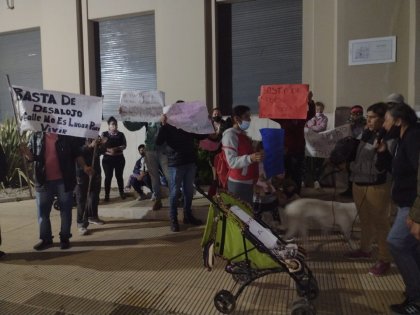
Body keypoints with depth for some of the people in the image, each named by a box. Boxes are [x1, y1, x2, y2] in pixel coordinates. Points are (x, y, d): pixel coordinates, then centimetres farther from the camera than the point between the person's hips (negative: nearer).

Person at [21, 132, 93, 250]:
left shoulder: (68, 137, -2)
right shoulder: (36, 136, 6)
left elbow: (77, 154, 1)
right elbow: (32, 157, 8)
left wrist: (84, 167, -14)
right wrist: (27, 153, -15)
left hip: (63, 180, -3)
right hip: (44, 181, 3)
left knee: (65, 210, 7)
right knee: (42, 211, 9)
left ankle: (65, 238, 20)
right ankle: (45, 239, 23)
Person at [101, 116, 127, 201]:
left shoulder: (121, 134, 7)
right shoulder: (104, 134, 3)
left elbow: (124, 145, -2)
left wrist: (116, 148, -18)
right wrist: (109, 150, -21)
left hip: (119, 158, 1)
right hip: (107, 158, -1)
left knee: (119, 176, 4)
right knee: (108, 176, -4)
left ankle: (122, 193, 17)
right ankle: (107, 195, 1)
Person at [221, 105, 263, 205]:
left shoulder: (243, 134, 14)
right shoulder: (230, 134, -13)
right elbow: (232, 162, -22)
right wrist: (250, 158, -36)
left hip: (248, 181, 9)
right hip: (238, 183, -9)